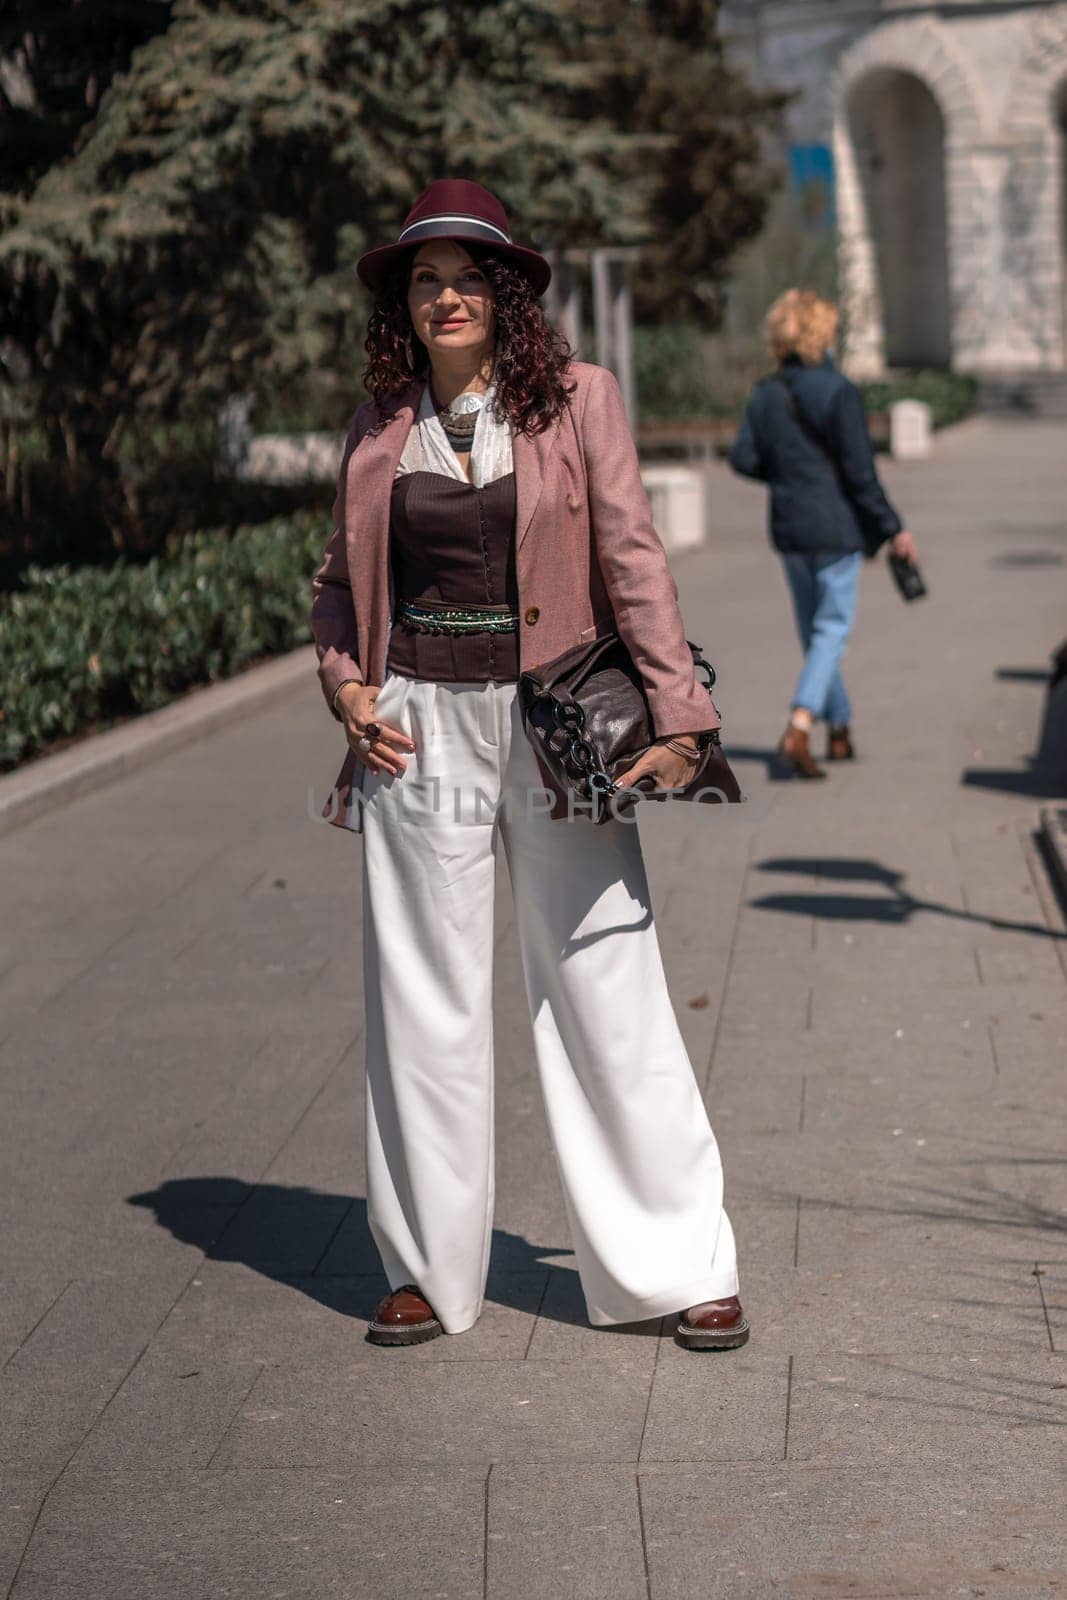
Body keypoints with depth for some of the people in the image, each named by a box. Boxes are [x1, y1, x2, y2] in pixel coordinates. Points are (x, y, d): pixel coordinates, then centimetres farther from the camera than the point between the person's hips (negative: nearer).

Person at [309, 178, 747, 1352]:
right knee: (424, 999, 6)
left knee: (605, 989, 0)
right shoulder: (381, 428, 8)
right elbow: (338, 581, 18)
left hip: (557, 727, -2)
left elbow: (633, 558, -3)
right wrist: (347, 686, 1)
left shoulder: (578, 401, 0)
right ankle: (429, 1268, 18)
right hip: (422, 729, 2)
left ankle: (677, 1267, 10)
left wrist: (676, 713, -10)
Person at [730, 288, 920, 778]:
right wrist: (893, 528, -8)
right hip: (837, 527, -5)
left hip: (789, 530, 5)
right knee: (832, 628, -1)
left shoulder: (765, 394, 2)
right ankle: (798, 728, -17)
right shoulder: (838, 392, -13)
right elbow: (860, 471, -15)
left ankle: (840, 729, 26)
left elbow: (743, 458, -1)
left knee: (814, 630, 16)